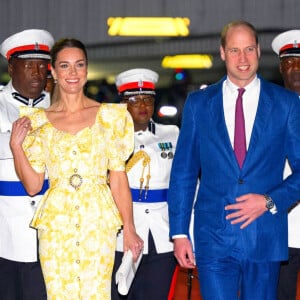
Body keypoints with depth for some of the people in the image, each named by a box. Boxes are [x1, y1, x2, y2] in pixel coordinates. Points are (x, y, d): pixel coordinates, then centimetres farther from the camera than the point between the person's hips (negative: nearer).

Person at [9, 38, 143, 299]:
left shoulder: (109, 116, 5)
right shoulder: (38, 121, 7)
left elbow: (118, 178, 3)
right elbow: (33, 185, 6)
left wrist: (129, 230, -1)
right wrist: (16, 145, -6)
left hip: (98, 222, -1)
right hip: (55, 223, 1)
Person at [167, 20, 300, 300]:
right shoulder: (198, 103, 6)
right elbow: (183, 172, 6)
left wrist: (270, 201, -11)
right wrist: (179, 232, 2)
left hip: (265, 238, 0)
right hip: (214, 237, 0)